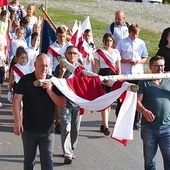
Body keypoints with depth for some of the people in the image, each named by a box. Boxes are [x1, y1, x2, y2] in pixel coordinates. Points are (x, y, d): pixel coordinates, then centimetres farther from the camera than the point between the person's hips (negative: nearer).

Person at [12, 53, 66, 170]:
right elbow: (17, 101, -6)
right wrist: (17, 121, -16)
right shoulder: (25, 80, -3)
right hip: (29, 129, 0)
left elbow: (63, 104, -5)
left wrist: (50, 91, -17)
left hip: (47, 131, 0)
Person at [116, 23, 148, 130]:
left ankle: (136, 121, 10)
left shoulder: (141, 43, 8)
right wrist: (126, 61, -13)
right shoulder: (122, 42, 2)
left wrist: (139, 61, -9)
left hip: (138, 73, 2)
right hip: (125, 74, -1)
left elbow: (145, 58, 12)